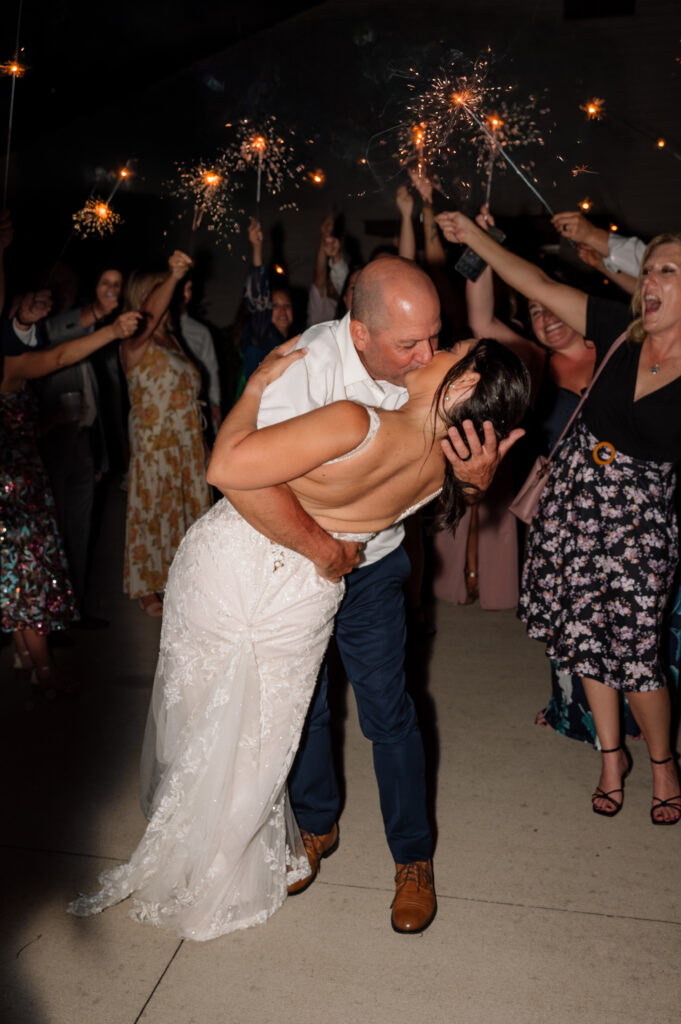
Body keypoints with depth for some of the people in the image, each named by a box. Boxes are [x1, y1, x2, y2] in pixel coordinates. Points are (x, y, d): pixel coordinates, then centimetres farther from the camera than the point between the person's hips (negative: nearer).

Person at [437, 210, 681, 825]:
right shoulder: (620, 332, -2)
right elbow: (540, 285, -2)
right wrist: (475, 238, -4)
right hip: (576, 494, 4)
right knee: (586, 636, 12)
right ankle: (612, 752, 34)